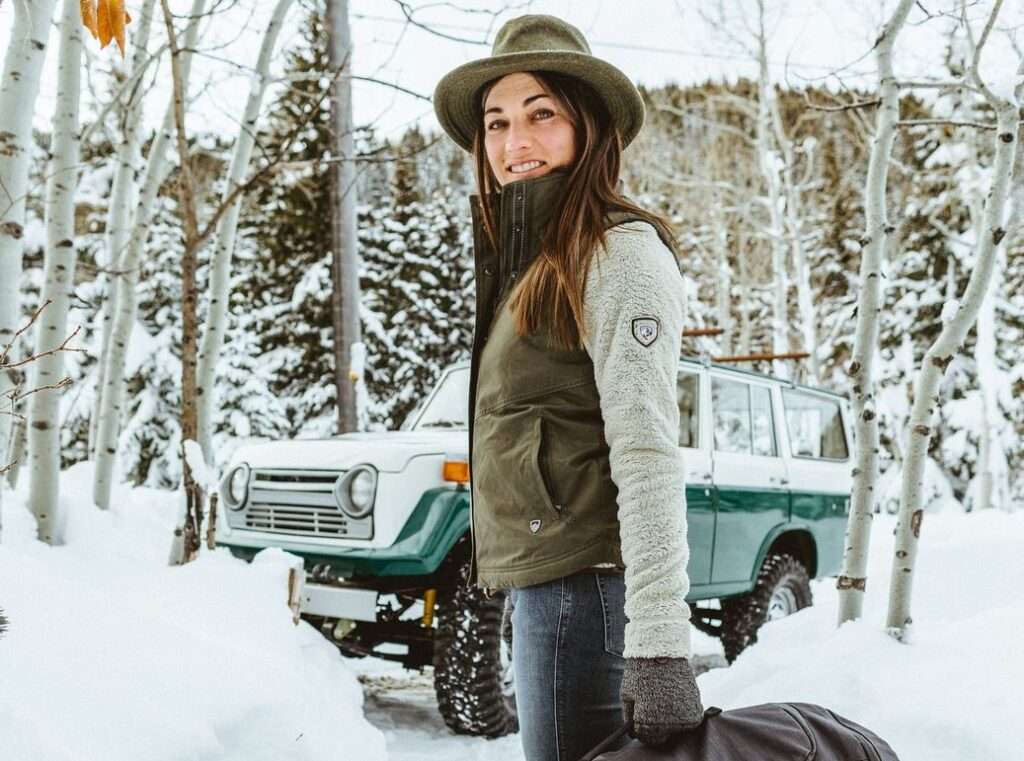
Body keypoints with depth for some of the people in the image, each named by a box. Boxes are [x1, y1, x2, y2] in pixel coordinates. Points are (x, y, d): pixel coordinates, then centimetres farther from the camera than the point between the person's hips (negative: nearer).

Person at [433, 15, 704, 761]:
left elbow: (646, 455, -20)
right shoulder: (531, 264, 15)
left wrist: (658, 645, -25)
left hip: (583, 586, -9)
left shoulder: (621, 252, -12)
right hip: (545, 584, 9)